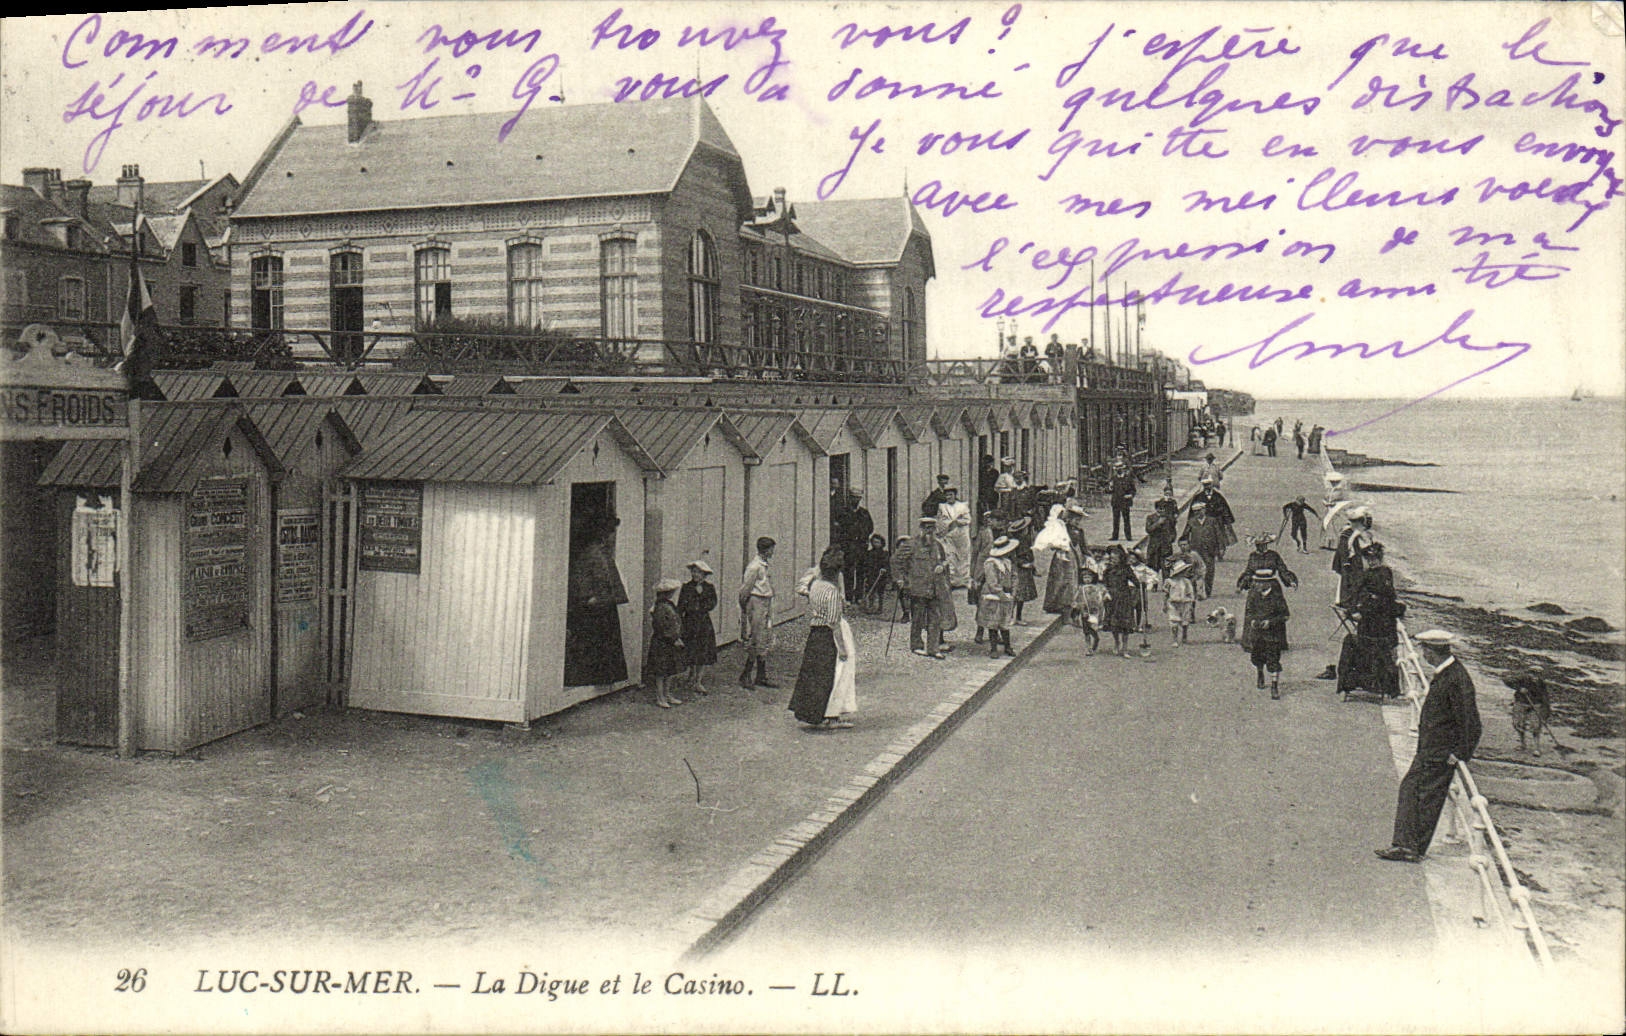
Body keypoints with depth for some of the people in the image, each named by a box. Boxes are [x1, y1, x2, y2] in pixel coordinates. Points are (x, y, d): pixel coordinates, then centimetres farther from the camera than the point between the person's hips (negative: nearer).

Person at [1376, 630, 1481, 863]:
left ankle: (1415, 850, 5)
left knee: (1428, 797, -3)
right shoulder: (1440, 674, 10)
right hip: (1428, 750, 10)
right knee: (1409, 787, 8)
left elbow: (1470, 721, -20)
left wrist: (1459, 754, -18)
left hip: (1441, 753, -10)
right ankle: (1404, 843, 12)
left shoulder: (1457, 678, -21)